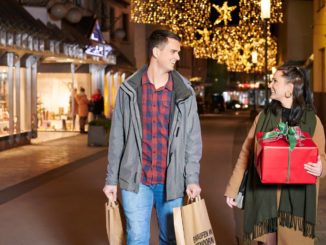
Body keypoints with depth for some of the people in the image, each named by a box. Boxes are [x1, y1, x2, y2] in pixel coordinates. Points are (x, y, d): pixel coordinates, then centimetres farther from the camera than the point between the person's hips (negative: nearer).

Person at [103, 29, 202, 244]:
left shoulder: (184, 91, 1)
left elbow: (193, 137, 2)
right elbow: (117, 136, 4)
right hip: (136, 180, -1)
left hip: (171, 181, 1)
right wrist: (111, 179, 3)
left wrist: (192, 178, -5)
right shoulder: (129, 90, 0)